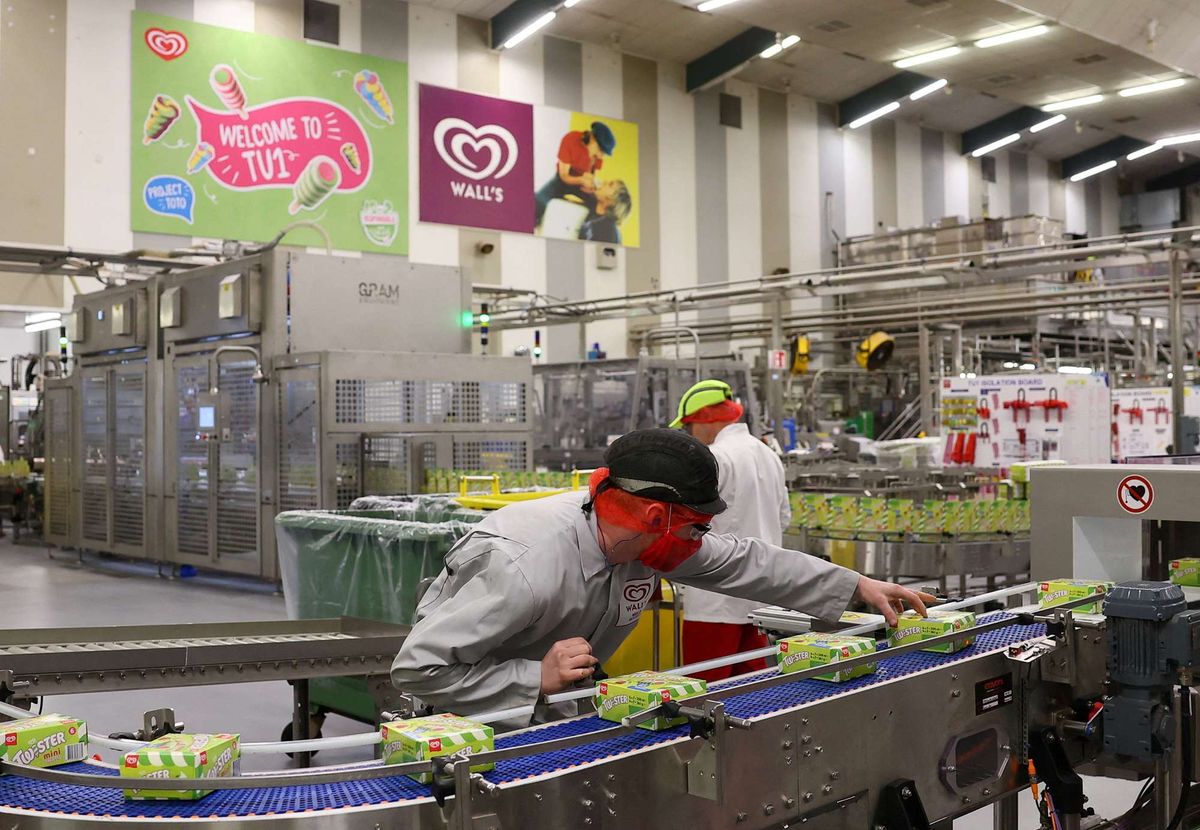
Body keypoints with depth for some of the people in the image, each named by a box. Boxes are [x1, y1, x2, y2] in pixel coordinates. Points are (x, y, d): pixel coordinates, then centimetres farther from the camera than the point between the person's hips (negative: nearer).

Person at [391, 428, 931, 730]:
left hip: (558, 704, 7)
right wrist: (538, 679, -36)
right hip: (480, 717, -6)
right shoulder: (522, 566, -35)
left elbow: (745, 561, 1)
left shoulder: (647, 536, -12)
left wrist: (859, 587, 4)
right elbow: (416, 667, -31)